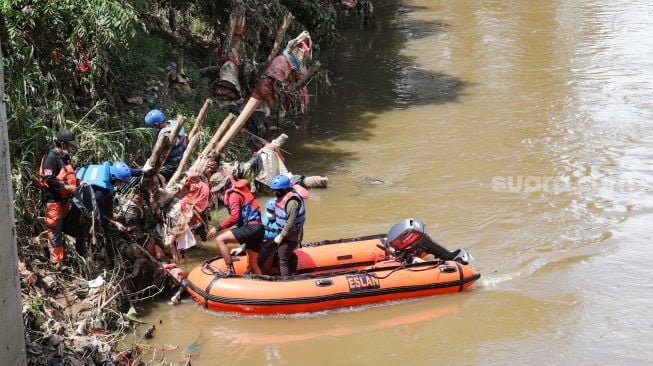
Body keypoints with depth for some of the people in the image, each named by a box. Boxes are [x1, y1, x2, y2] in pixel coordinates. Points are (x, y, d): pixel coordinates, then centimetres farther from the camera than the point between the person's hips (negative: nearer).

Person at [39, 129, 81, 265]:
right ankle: (57, 262, -4)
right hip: (53, 200, -9)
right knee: (55, 230, -6)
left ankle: (57, 256, 27)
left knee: (61, 229, 17)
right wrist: (66, 187, -21)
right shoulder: (51, 157, -16)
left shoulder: (65, 157, 13)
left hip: (63, 200, 9)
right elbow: (49, 180, -22)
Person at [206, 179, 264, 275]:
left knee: (220, 240, -13)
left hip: (250, 228, -9)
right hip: (259, 229, 9)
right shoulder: (247, 195, 28)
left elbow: (234, 217, -12)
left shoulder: (234, 195, 0)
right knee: (253, 264, 18)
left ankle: (230, 270, -16)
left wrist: (217, 228, -9)